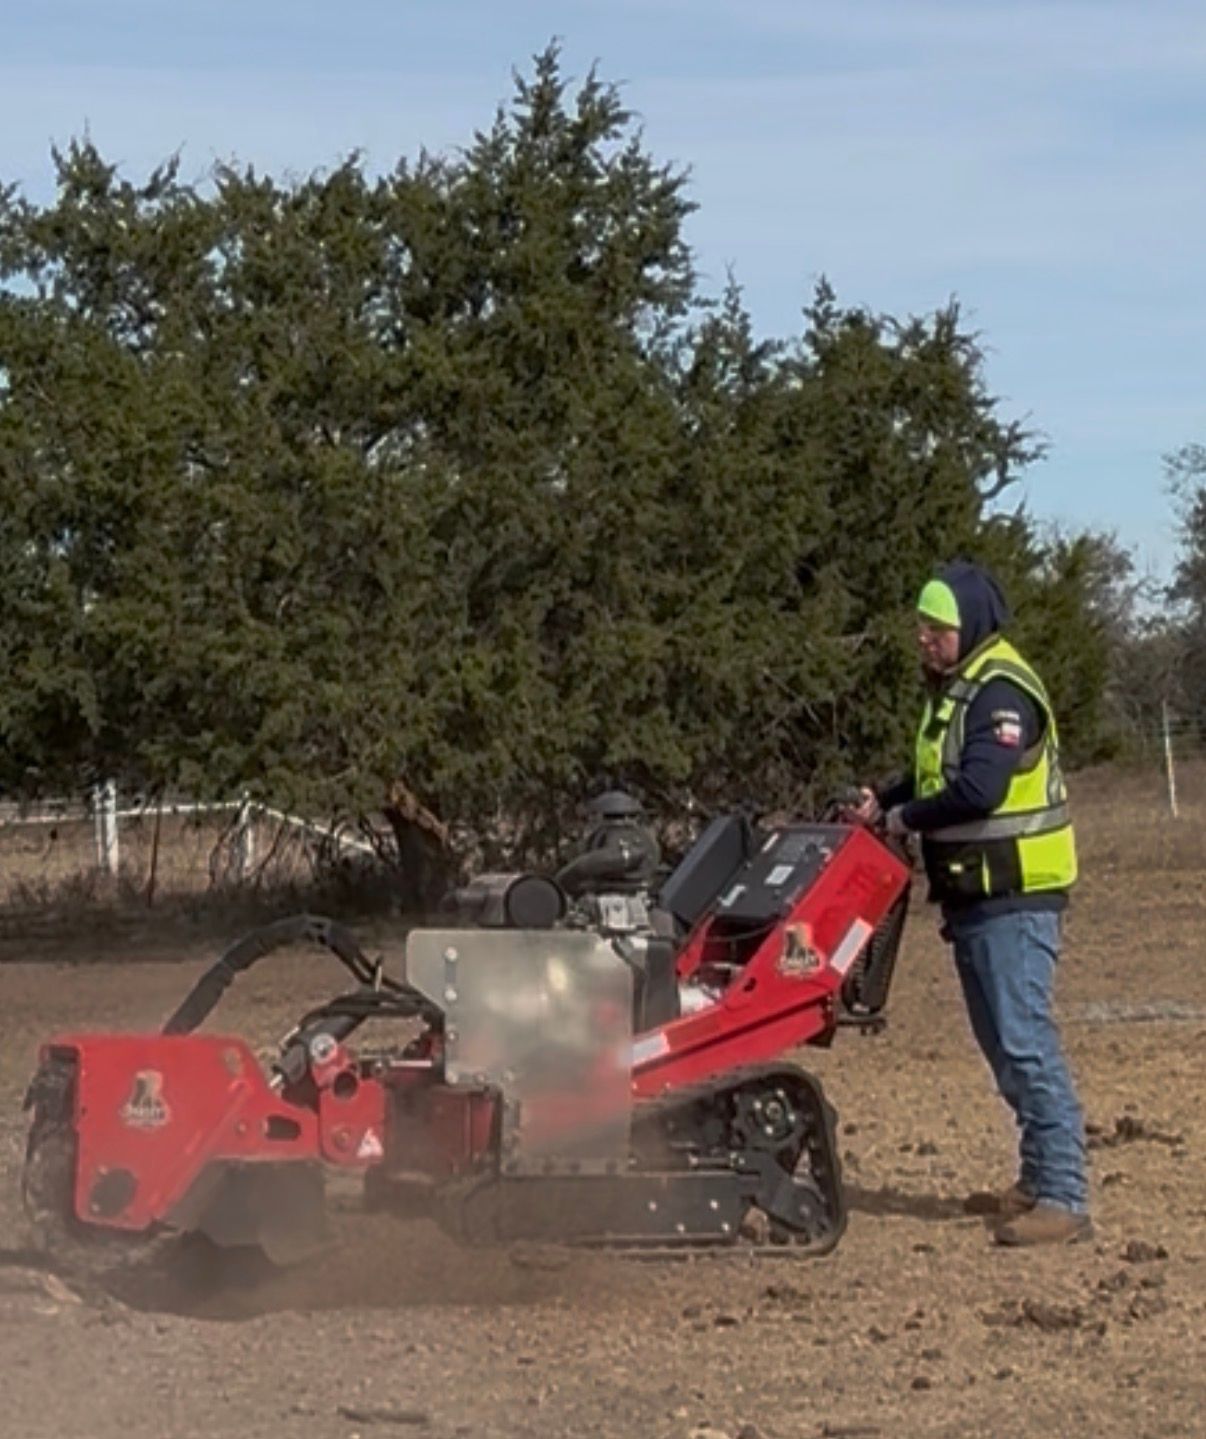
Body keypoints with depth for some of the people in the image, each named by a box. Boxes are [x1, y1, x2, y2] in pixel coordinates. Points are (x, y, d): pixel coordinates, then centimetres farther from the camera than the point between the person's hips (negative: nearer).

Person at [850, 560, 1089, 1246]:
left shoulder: (1001, 692, -16)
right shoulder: (957, 690, 16)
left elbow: (976, 791, -26)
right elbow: (939, 778, 22)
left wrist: (905, 818, -12)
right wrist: (884, 799, 4)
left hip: (1015, 898, -10)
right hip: (978, 898, 10)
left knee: (1025, 1043, -12)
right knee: (1005, 1047, 14)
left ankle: (1064, 1199, -12)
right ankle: (1039, 1181, 23)